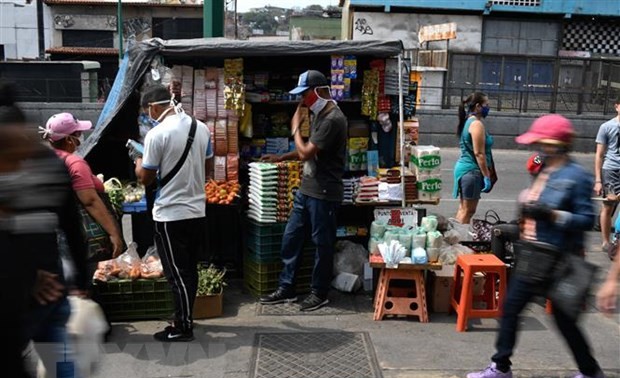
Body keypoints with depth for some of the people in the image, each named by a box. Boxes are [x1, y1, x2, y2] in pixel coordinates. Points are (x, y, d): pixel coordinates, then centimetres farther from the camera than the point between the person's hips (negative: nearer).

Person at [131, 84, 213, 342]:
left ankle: (183, 328, 11)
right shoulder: (201, 128, 4)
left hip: (170, 215, -7)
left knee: (177, 274, 2)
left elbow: (145, 178, -9)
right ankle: (185, 317, 30)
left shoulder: (157, 134, -16)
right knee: (190, 270, 17)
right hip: (197, 211, 7)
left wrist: (137, 158, 10)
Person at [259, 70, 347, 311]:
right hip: (307, 189, 10)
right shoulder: (320, 114, 12)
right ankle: (286, 289, 24)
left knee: (322, 244, 4)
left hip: (323, 193, -10)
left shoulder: (333, 119, -19)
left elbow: (306, 153, -21)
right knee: (290, 238, 13)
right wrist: (282, 157, 16)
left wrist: (295, 126, -7)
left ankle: (320, 294, 19)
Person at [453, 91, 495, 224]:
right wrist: (487, 176, -16)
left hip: (463, 167, 10)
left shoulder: (468, 122, 15)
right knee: (468, 210, -4)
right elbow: (479, 153, -19)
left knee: (463, 208, 15)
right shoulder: (477, 124, -14)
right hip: (472, 170, -10)